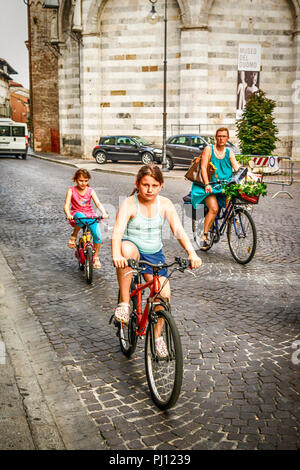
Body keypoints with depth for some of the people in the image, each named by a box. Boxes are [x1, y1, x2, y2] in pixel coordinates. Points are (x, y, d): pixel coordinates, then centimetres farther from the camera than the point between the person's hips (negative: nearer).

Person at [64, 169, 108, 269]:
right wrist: (68, 214, -32)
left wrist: (104, 213, -29)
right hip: (77, 213, -2)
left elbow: (98, 203, -9)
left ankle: (96, 257, 2)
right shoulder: (71, 190, -2)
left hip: (90, 215, 2)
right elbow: (66, 205, -10)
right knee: (81, 217, -41)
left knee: (97, 234, -19)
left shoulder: (90, 191, 2)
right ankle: (74, 236, -13)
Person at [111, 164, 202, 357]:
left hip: (154, 254, 3)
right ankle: (124, 303, -26)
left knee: (164, 294, -13)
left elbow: (179, 230, -14)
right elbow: (117, 232, -27)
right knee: (127, 248, -40)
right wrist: (116, 255, -48)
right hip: (133, 249, -3)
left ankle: (157, 335, 15)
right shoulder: (129, 204, -13)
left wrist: (192, 253, -32)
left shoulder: (165, 204, -4)